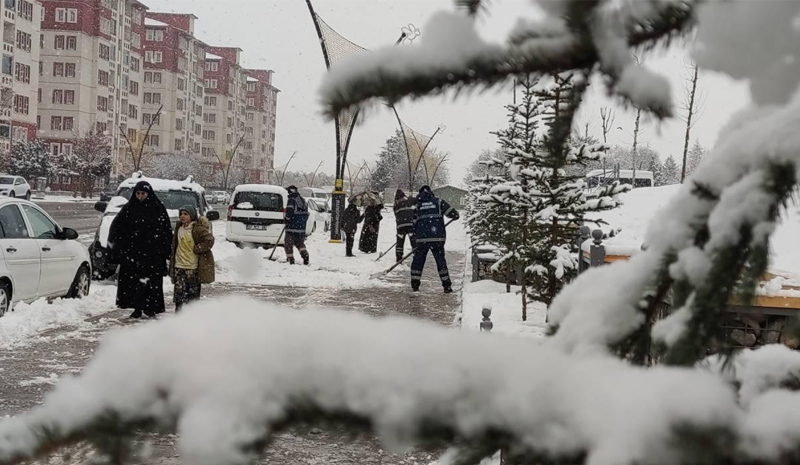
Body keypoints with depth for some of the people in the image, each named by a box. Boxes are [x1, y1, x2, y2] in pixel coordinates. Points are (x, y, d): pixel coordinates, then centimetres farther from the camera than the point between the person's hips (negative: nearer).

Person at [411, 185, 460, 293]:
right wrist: (455, 215, 26)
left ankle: (415, 285, 12)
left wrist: (416, 236, 23)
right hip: (437, 237, -1)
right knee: (441, 260, 8)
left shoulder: (418, 206, 13)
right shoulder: (439, 202, 6)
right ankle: (447, 286, 5)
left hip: (422, 238, 1)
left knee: (418, 260, 14)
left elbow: (415, 224, 14)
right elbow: (454, 214, 3)